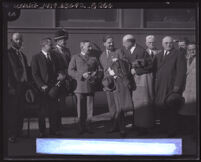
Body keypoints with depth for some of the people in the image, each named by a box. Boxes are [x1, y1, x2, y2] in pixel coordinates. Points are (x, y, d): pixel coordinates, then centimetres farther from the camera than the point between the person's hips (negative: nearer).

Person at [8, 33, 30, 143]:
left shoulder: (22, 55, 20)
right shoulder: (8, 53, -6)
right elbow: (7, 72, -11)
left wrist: (28, 85, 11)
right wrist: (11, 87, -17)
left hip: (23, 87, 7)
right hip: (13, 88, -7)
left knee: (20, 112, 9)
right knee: (12, 112, -4)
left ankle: (18, 133, 16)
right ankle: (11, 135, 1)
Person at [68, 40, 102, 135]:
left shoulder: (94, 59, 17)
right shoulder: (75, 58, 9)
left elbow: (99, 70, 15)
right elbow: (70, 71, 0)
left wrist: (95, 76, -7)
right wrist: (82, 75, -12)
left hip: (91, 87, 2)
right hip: (80, 87, -2)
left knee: (90, 108, 3)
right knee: (81, 109, 0)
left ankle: (88, 127, 11)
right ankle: (81, 128, 7)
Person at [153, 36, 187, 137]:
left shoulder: (178, 55, -4)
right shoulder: (158, 56, 15)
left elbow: (181, 71, -9)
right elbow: (155, 70, 16)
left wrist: (177, 86, -16)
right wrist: (155, 84, 5)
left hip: (172, 87, -5)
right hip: (160, 87, 5)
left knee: (172, 110, -2)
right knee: (162, 109, 7)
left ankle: (172, 132, 6)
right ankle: (163, 129, 16)